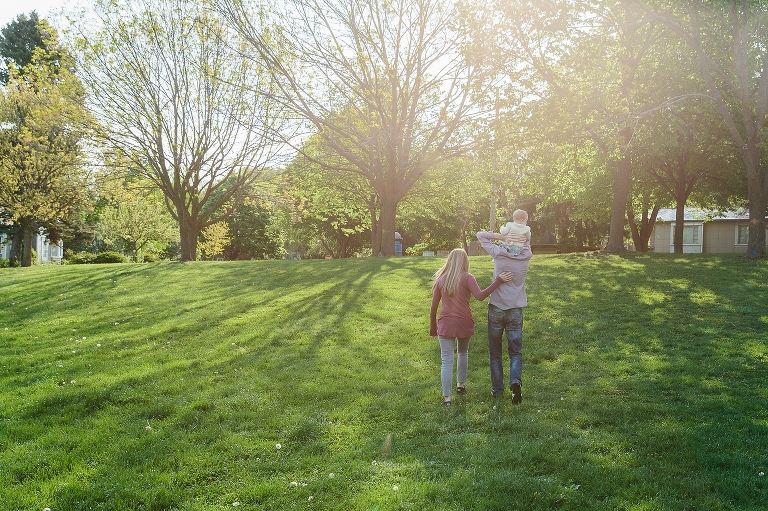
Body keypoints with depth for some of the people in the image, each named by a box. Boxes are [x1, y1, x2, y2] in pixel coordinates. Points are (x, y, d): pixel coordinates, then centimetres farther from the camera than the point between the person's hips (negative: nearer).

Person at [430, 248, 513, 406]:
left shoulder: (441, 280, 4)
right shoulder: (467, 278, -5)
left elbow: (433, 308, 5)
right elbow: (480, 295, -21)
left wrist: (433, 328, 16)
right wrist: (498, 281, -19)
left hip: (445, 324, 0)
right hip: (464, 323, 0)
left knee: (446, 361, 0)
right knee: (463, 353, 26)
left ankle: (447, 397, -3)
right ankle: (461, 384, 38)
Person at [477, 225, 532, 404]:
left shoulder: (499, 254, -9)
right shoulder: (526, 256, -2)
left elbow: (480, 235, 0)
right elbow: (526, 238, 18)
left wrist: (502, 237, -9)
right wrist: (518, 237, -2)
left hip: (496, 309, -1)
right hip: (515, 310, 1)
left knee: (495, 352, 11)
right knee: (515, 351, 8)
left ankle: (497, 389, 13)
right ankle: (515, 380, -16)